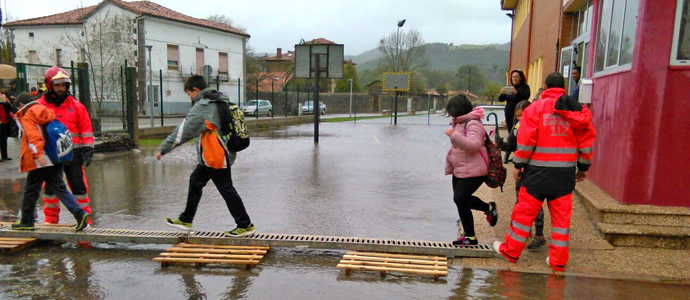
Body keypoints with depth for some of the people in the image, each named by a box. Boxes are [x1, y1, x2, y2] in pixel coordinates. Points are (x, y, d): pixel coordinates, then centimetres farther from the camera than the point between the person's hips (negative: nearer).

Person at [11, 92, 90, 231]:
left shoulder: (27, 117, -4)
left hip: (40, 162, -6)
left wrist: (37, 154, -30)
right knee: (60, 188, 5)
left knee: (30, 190, 8)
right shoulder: (48, 113, 15)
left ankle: (26, 222, 21)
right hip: (55, 160, 6)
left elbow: (33, 136, -20)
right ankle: (80, 214, -11)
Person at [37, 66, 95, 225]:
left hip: (73, 154, -1)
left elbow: (86, 130, 3)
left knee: (79, 186, 0)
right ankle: (51, 218, 26)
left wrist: (88, 150, -2)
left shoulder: (76, 106, 1)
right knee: (50, 187, 12)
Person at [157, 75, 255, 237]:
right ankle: (185, 220, 29)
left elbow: (183, 131, -17)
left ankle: (245, 225, 9)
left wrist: (163, 149, -11)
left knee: (226, 190, -1)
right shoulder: (222, 101, 10)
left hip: (216, 158, -10)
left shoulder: (202, 107, -17)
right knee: (195, 181, 18)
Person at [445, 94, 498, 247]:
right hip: (459, 170, 10)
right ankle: (470, 236, 20)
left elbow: (474, 146, -30)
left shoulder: (473, 124, -15)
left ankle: (489, 208, 7)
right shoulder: (458, 123, 17)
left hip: (472, 171, -10)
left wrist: (454, 135, -31)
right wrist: (449, 165, 27)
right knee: (461, 202, 10)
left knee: (460, 198, -17)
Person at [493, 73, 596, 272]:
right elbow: (587, 141, 9)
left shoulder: (536, 108, -6)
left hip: (538, 171, -4)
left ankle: (511, 251, 18)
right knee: (561, 216, 11)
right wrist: (583, 168, 19)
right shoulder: (577, 111, 6)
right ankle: (558, 260, 17)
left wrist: (519, 165, -1)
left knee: (524, 211, 6)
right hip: (565, 172, 4)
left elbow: (526, 141, -10)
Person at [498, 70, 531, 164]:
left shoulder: (525, 87, 1)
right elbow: (501, 100, 6)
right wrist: (502, 94, -16)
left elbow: (526, 98, -15)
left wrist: (516, 93, -31)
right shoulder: (509, 87, 12)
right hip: (509, 115, 4)